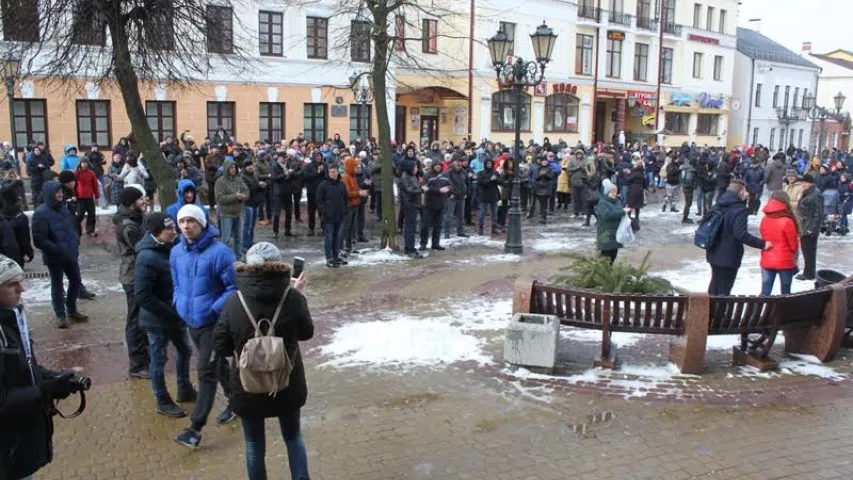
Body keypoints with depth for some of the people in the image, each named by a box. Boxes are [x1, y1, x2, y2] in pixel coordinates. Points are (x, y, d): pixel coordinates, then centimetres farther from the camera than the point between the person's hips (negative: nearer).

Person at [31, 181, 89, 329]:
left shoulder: (62, 208, 3)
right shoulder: (41, 213, -19)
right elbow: (39, 240, -21)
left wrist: (76, 242, 5)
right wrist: (58, 250, -22)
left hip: (70, 254, 7)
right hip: (54, 257, -7)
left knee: (76, 281, 16)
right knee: (57, 286, 9)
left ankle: (72, 310, 35)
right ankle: (60, 315, 24)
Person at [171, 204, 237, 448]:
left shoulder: (218, 252, -20)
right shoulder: (176, 252, 1)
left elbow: (235, 287, -17)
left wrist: (214, 309, -21)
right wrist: (178, 302, 3)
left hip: (214, 322, -7)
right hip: (191, 321, 7)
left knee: (206, 371, -5)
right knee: (217, 365, 21)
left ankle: (196, 427, 0)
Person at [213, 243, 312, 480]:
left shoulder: (234, 301, -16)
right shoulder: (292, 298, -16)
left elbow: (221, 346, -7)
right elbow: (306, 333, 1)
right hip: (288, 385, 1)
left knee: (254, 444, 19)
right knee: (293, 437, 23)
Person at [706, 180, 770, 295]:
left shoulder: (717, 206, 8)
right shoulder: (739, 210, -18)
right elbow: (741, 234, -27)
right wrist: (762, 244, -24)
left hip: (714, 253, 8)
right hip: (729, 257, -8)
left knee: (715, 284, 22)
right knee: (723, 290, -1)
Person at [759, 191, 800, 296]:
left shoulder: (764, 220, -1)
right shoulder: (787, 222, -15)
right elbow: (794, 245, -6)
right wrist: (793, 253, 13)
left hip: (767, 261, 4)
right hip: (785, 262, -4)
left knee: (765, 293, 6)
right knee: (785, 293, 10)